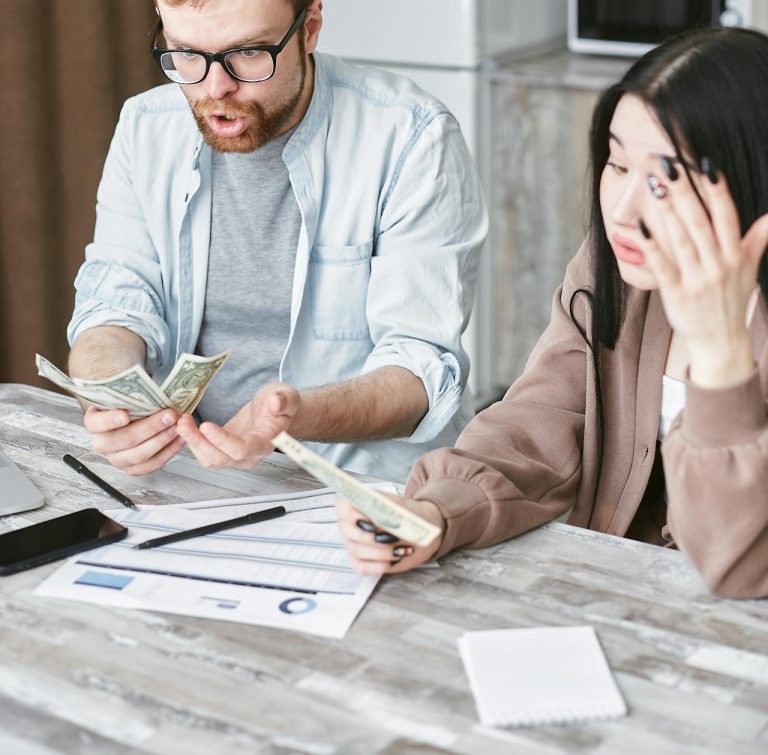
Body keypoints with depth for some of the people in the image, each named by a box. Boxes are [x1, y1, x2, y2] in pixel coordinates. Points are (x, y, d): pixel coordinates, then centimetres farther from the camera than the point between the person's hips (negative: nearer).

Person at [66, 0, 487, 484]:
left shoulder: (411, 139, -12)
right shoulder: (147, 128, 4)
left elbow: (423, 367, -15)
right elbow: (112, 307, 2)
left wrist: (296, 416, -35)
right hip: (180, 472, 4)